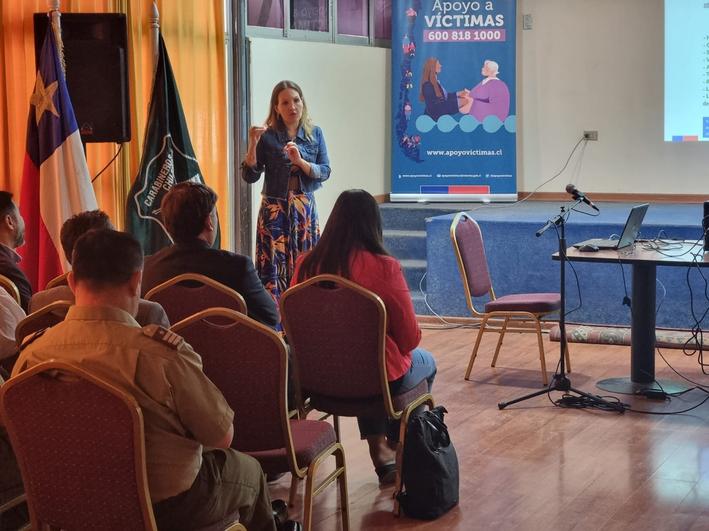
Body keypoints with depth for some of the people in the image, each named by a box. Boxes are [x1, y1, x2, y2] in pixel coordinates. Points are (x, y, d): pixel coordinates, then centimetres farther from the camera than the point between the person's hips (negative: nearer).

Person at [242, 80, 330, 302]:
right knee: (274, 267, -7)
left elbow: (325, 172, 0)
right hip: (274, 210, -2)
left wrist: (300, 161, -16)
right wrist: (253, 144, -15)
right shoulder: (267, 136, -2)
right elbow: (249, 176, -3)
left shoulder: (314, 134, 6)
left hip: (305, 209, 2)